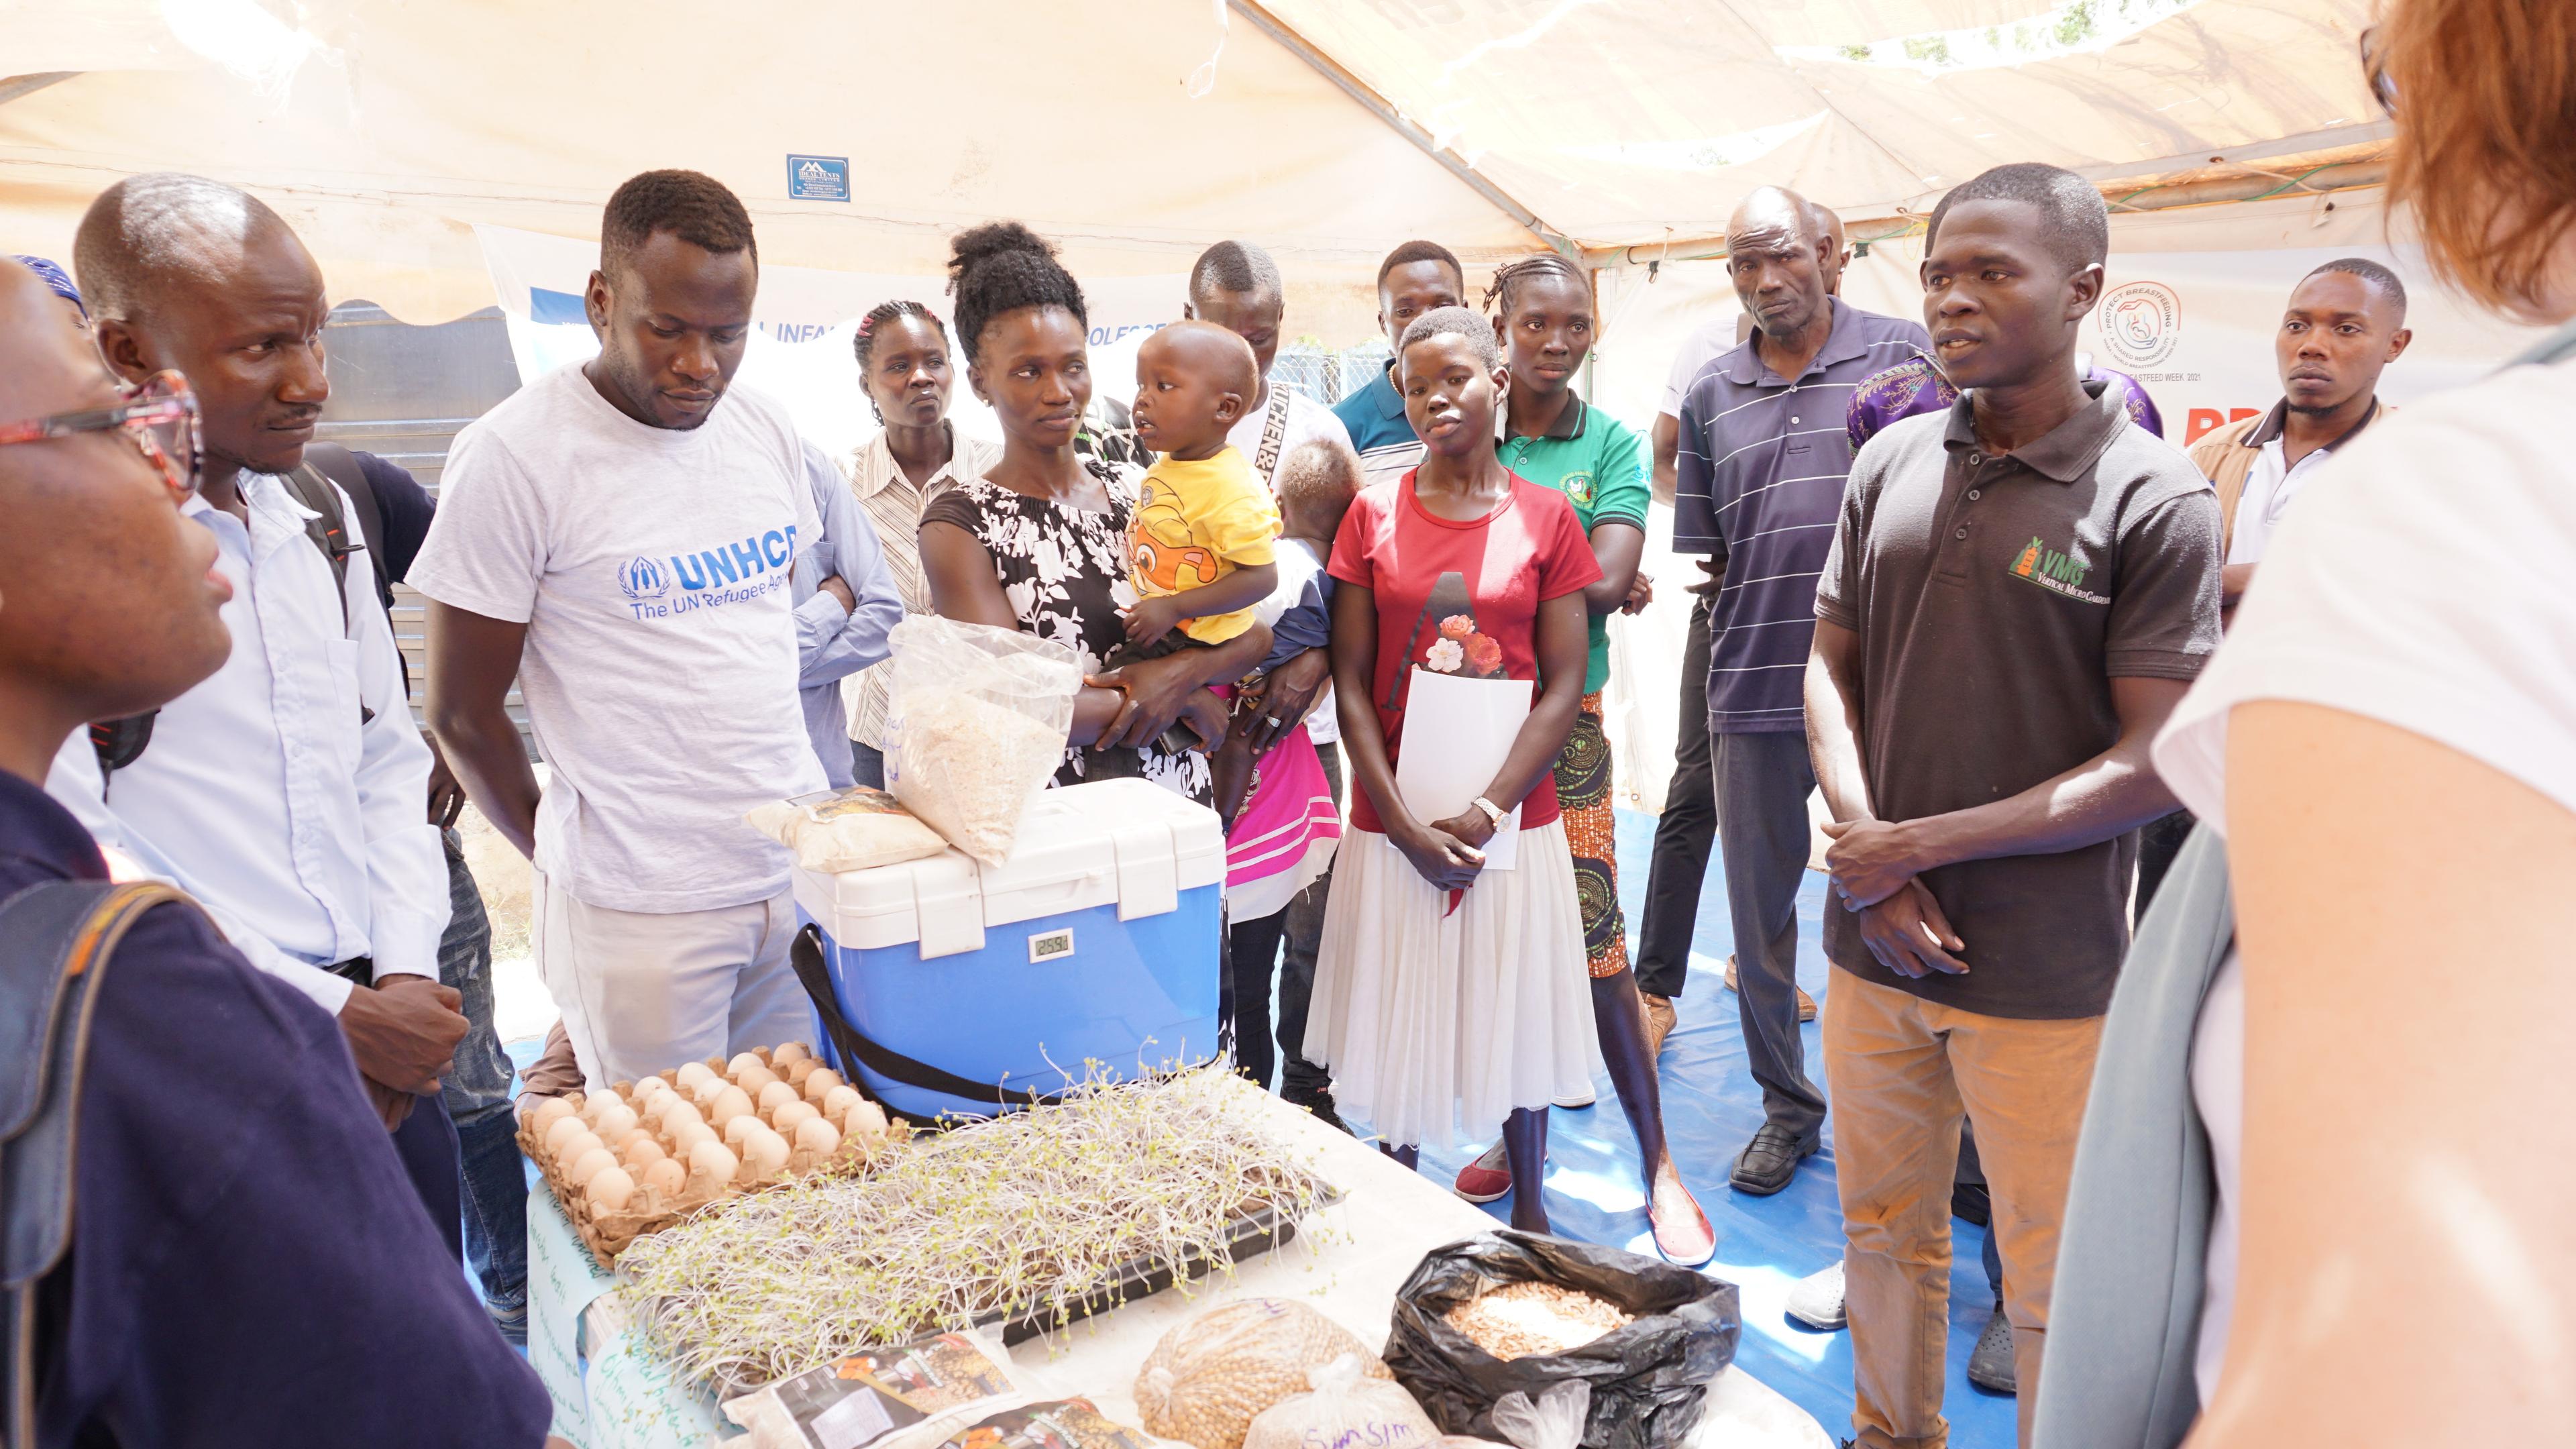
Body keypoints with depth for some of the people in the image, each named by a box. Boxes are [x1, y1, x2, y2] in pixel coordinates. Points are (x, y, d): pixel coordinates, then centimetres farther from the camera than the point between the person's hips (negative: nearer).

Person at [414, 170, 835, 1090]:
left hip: (802, 867, 5)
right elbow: (464, 716, -4)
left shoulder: (767, 432, 6)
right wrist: (565, 864, 4)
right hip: (642, 908, -5)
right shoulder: (516, 455, -11)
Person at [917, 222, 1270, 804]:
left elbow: (1257, 629, 6)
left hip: (1177, 800, 4)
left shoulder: (1138, 490, 7)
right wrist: (1184, 701, -9)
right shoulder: (960, 523, -4)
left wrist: (1183, 671, -13)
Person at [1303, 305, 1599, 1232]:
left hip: (1514, 823, 0)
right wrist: (1407, 826, -11)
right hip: (1393, 824, 1)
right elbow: (1350, 683, -2)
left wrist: (1487, 810, -13)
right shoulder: (1372, 517, 1)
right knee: (1397, 1024, 10)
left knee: (1517, 1018, 11)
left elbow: (1563, 687, -3)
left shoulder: (1545, 518, 0)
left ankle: (1528, 1208, 31)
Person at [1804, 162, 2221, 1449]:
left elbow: (2155, 764, -13)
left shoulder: (2153, 499, -10)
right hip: (1873, 947, 5)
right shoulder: (1891, 462, 3)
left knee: (2049, 1286, 11)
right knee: (1883, 1231, 20)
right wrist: (1865, 845, -8)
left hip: (2046, 976, -4)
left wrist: (1921, 845, -14)